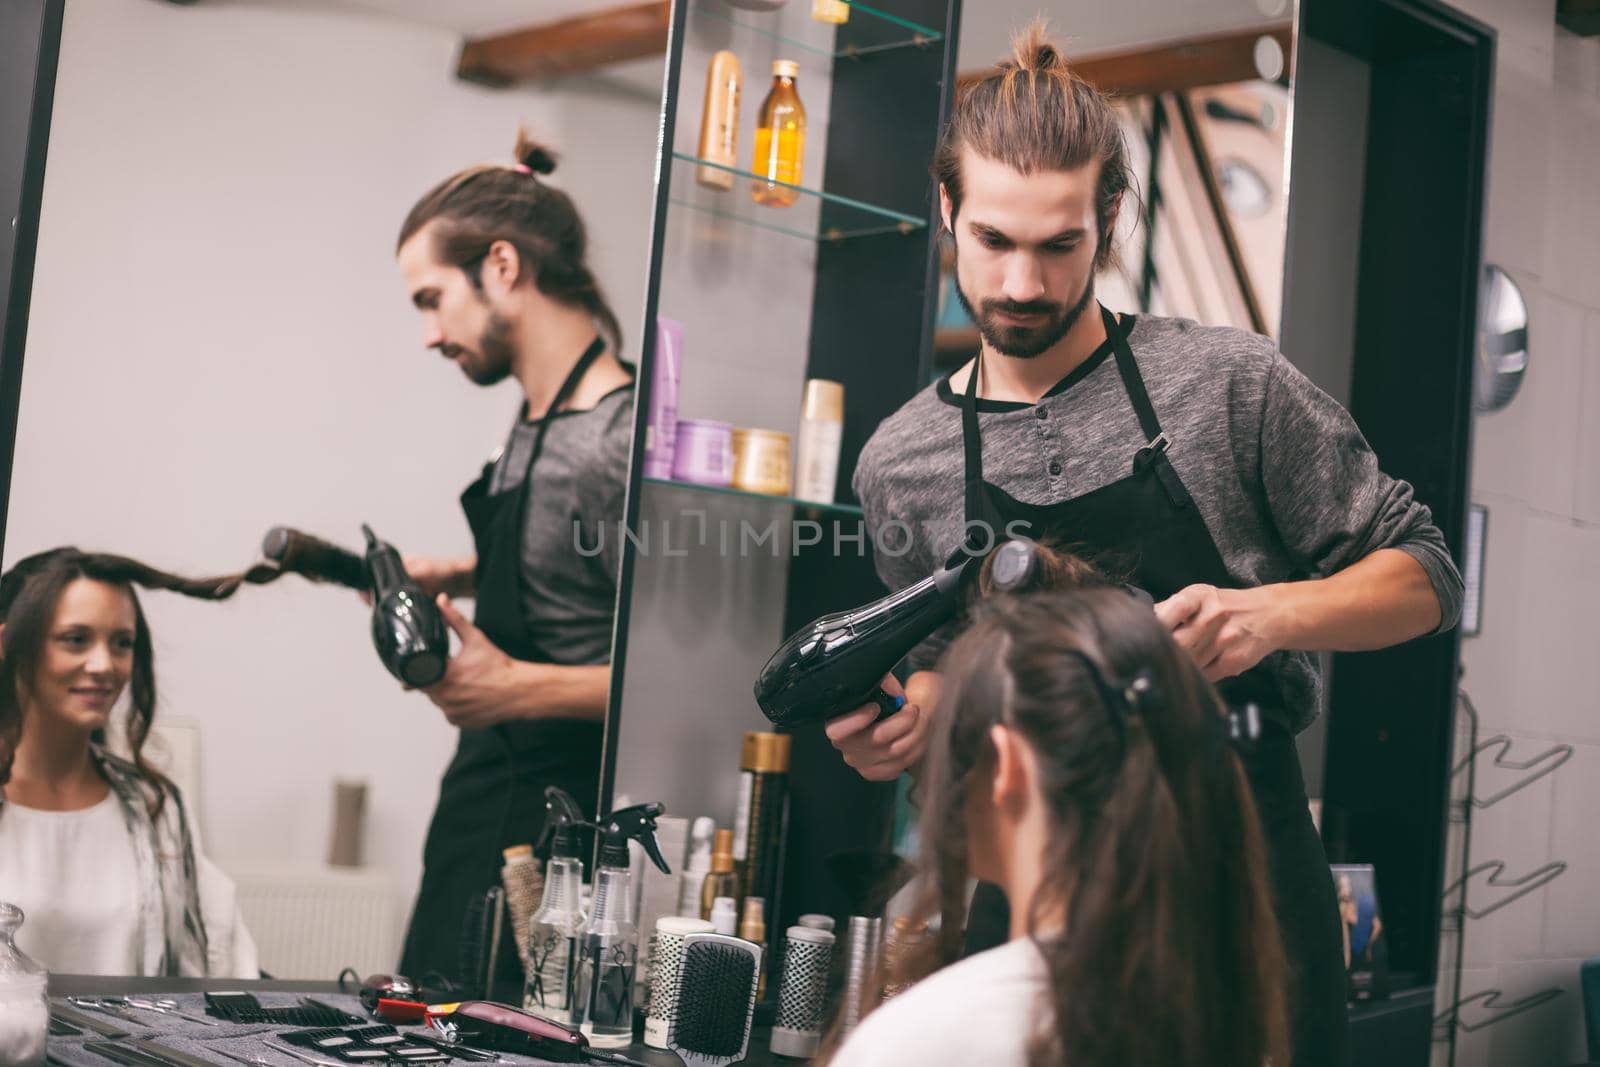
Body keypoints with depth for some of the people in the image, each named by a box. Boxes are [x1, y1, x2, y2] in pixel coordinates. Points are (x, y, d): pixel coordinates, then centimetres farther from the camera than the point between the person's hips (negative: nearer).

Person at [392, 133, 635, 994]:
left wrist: (519, 688, -23)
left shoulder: (621, 439, -20)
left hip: (552, 828, -9)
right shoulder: (534, 423, 9)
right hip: (481, 801, 9)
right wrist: (461, 580, 13)